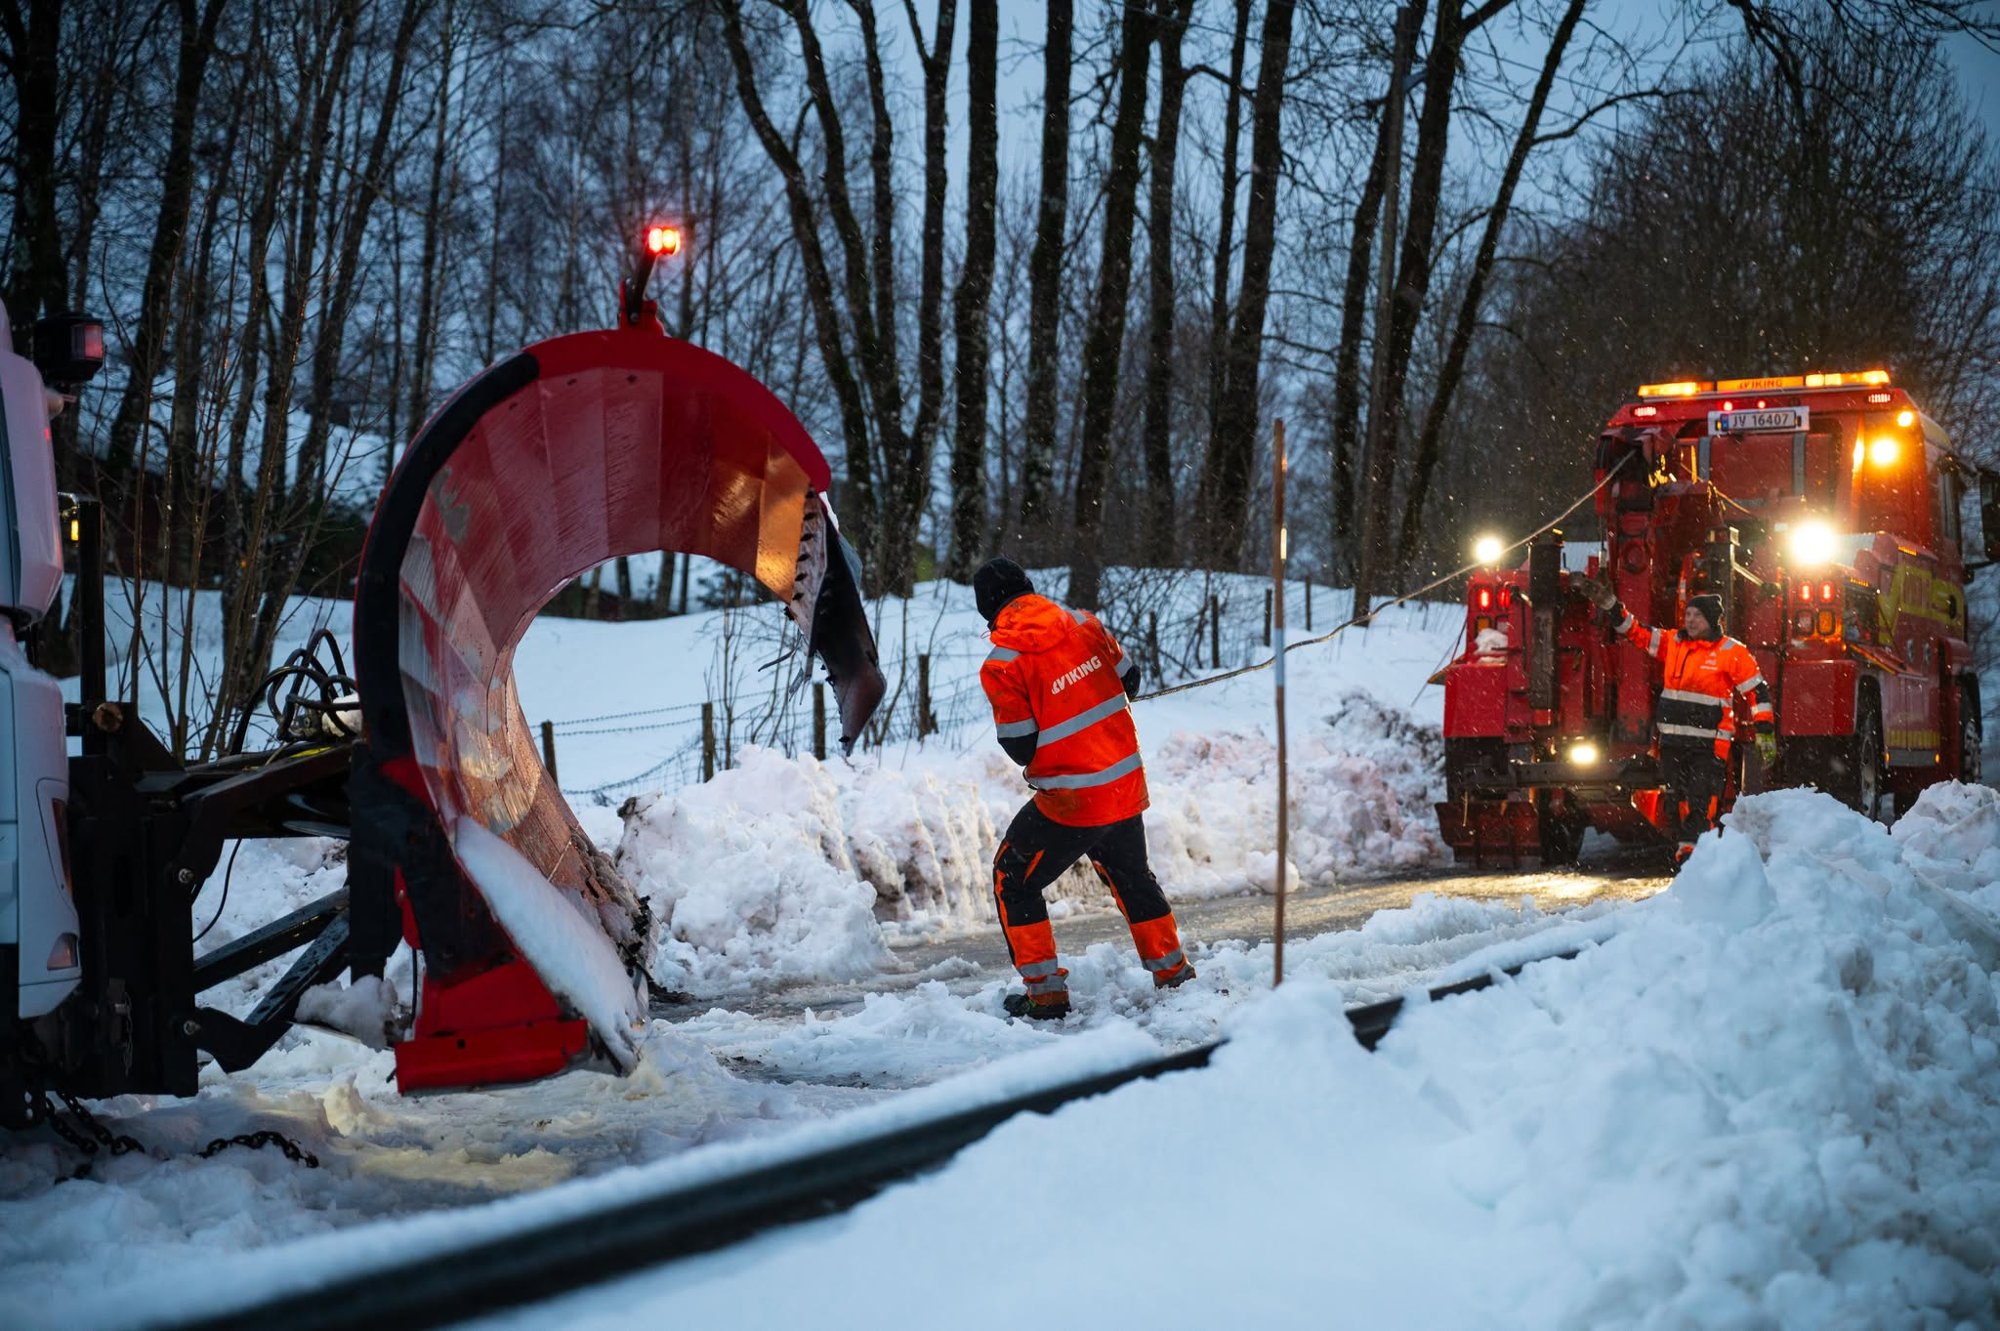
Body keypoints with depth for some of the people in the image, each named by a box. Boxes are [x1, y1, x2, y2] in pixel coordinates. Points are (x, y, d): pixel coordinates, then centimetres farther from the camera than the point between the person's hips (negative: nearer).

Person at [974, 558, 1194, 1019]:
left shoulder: (1002, 666, -16)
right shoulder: (1083, 624, 0)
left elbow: (1020, 746, -12)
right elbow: (1128, 678, 11)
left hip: (1072, 801, -6)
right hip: (1127, 785, 6)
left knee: (1013, 879, 11)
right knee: (1131, 875, 27)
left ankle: (1046, 995, 9)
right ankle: (1174, 974, 36)